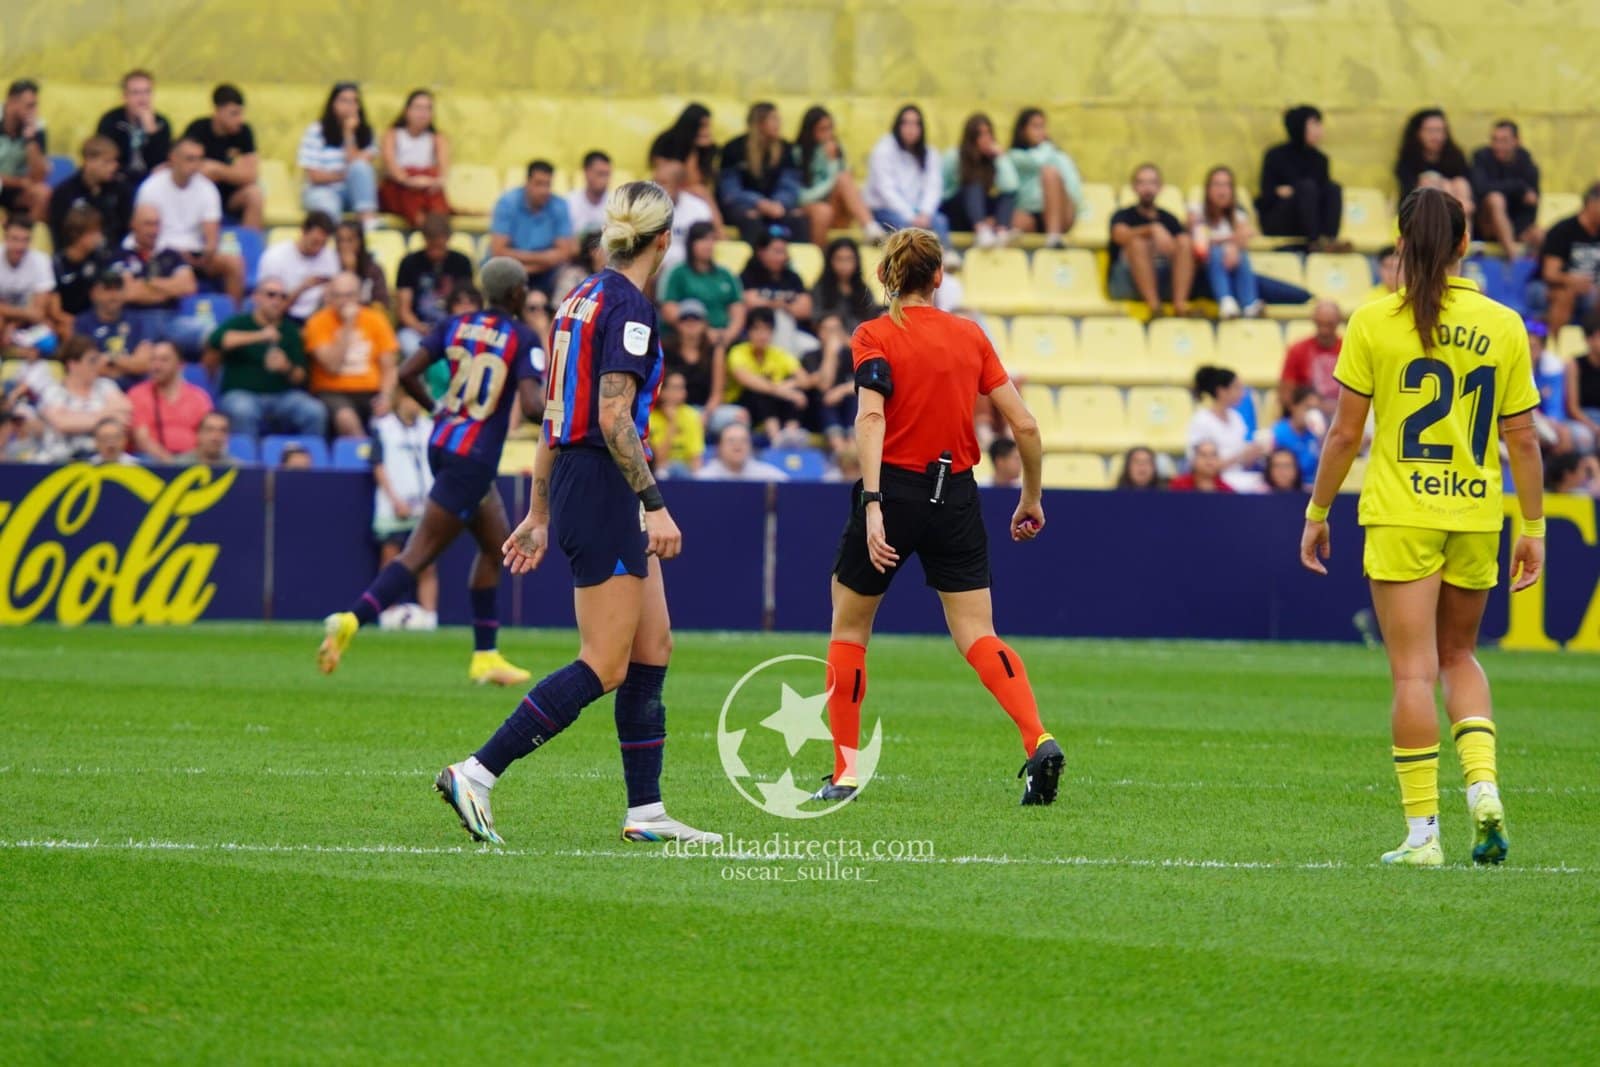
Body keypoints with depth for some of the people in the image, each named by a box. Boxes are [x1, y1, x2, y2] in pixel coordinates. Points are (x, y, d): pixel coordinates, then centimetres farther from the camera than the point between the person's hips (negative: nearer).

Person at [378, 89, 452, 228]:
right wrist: (406, 179, -31)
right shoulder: (392, 135, 12)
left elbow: (444, 164, -3)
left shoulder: (438, 139, 18)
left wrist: (441, 179, -28)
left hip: (428, 191, 2)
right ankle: (417, 218, -60)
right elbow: (389, 161, -9)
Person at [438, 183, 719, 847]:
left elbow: (553, 417, 17)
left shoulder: (582, 297, 13)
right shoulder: (628, 305, -14)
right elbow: (614, 417, -21)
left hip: (572, 485, 10)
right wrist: (655, 504, -21)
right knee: (605, 667, -8)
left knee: (653, 649, 11)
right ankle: (475, 774, -11)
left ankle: (646, 811, 12)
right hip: (606, 490, -10)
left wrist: (538, 514, 21)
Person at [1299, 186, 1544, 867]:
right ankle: (1483, 785, 0)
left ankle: (1422, 832, -2)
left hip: (1401, 516, -3)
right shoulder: (1503, 325, 1)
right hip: (1477, 517, 3)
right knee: (1458, 655, 20)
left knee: (1414, 671, 0)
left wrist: (1316, 513, 7)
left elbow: (1345, 433, -4)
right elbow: (1523, 439, 3)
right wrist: (1533, 527, 11)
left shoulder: (1374, 321, -5)